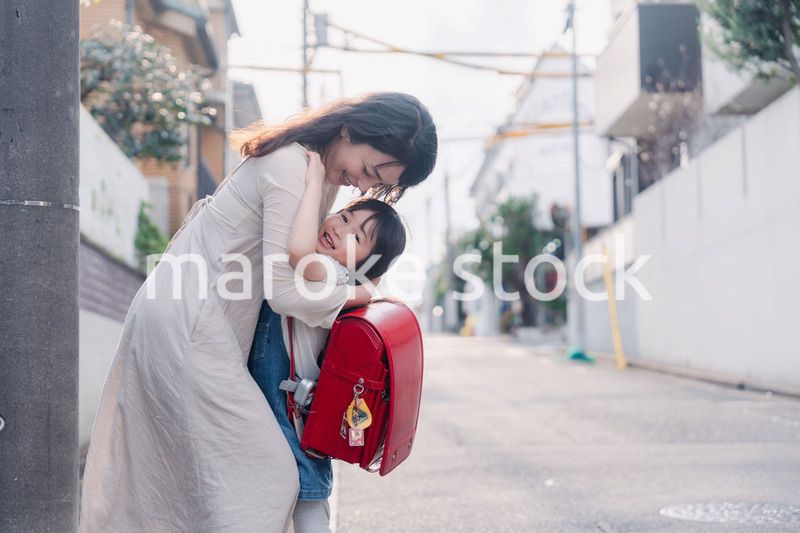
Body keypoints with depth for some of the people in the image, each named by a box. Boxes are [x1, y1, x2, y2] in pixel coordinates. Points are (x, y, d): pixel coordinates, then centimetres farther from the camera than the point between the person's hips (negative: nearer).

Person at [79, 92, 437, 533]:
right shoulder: (291, 166, -19)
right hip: (190, 326, -10)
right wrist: (354, 296, -7)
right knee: (264, 477, -11)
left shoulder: (321, 169, 11)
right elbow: (283, 291, -20)